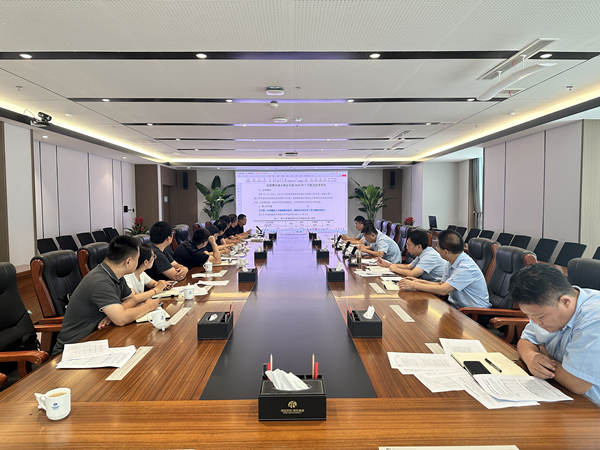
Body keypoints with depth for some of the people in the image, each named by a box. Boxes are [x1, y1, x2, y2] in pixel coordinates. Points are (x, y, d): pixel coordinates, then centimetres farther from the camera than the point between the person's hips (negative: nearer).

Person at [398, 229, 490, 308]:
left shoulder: (466, 267, -24)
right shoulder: (451, 263, 4)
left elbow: (443, 290, -26)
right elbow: (441, 284, 13)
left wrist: (414, 285, -21)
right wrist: (418, 281, 3)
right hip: (455, 305, 8)